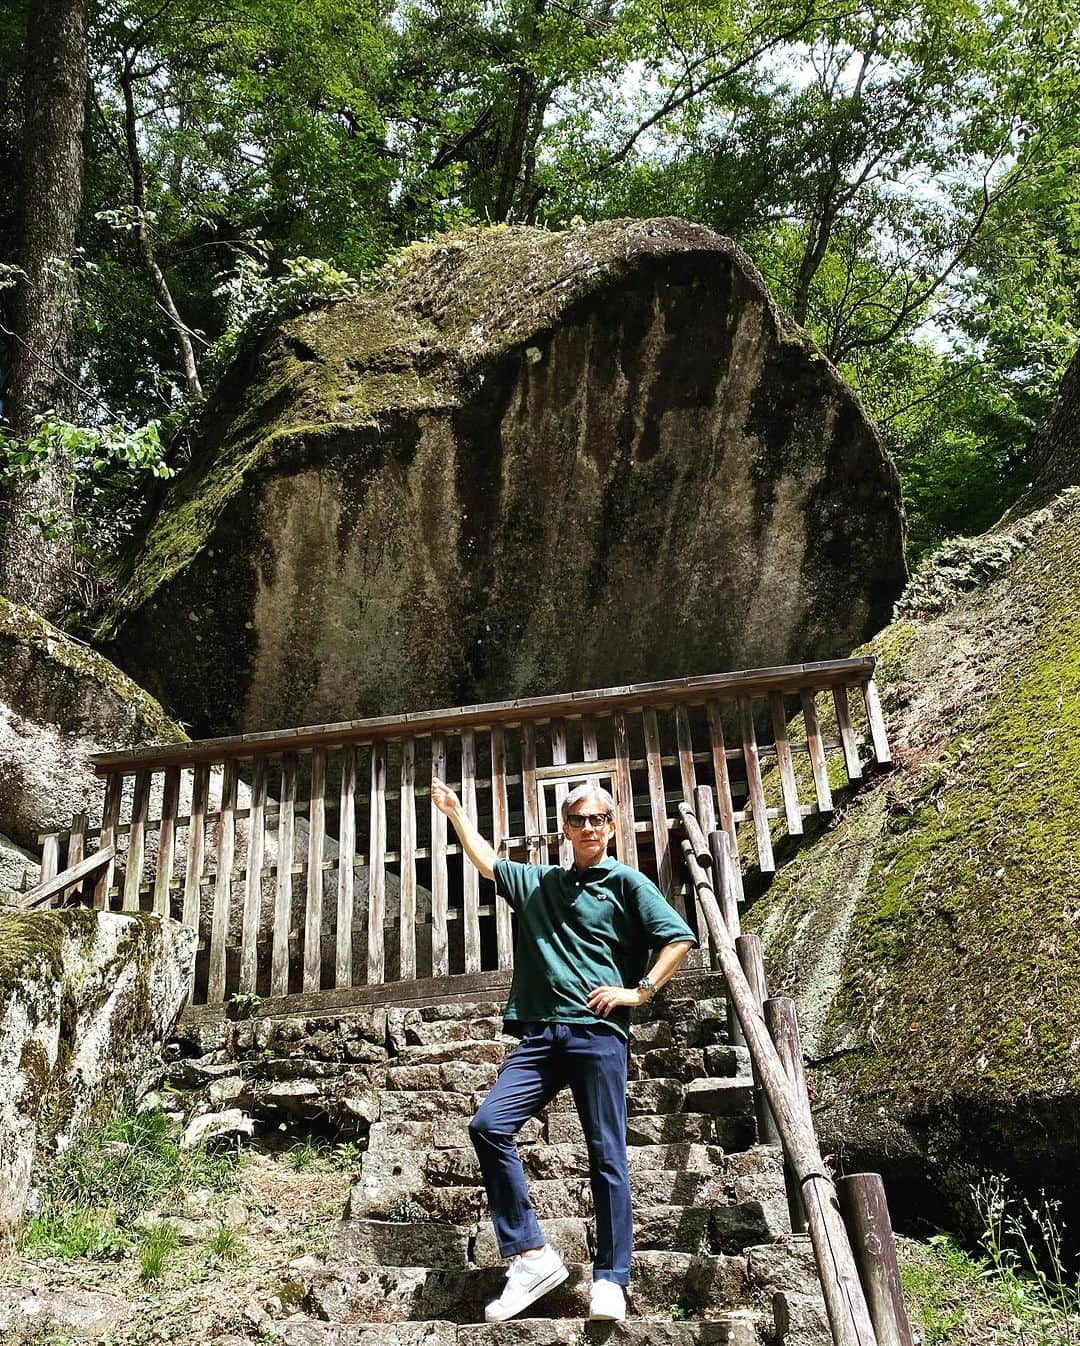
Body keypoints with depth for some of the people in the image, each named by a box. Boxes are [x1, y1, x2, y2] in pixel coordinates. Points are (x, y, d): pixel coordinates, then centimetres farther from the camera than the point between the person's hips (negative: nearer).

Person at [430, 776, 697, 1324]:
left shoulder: (626, 882, 6)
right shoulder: (537, 882, 21)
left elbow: (680, 937, 0)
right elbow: (485, 861, 32)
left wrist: (639, 991, -6)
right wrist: (455, 811, 31)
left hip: (598, 1034, -4)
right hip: (540, 1034, 4)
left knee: (607, 1154, -3)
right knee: (489, 1125, -12)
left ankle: (610, 1280, 6)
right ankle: (532, 1256, -6)